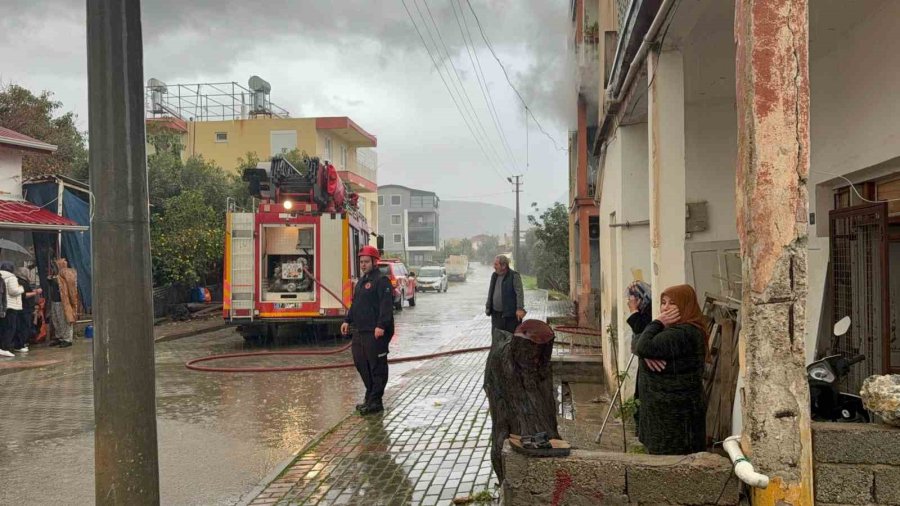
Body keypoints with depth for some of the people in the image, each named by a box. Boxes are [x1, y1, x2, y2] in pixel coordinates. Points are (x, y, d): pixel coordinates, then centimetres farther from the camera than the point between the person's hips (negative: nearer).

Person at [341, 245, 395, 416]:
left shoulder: (382, 280, -10)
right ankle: (370, 398, 25)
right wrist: (348, 320, 20)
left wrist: (381, 325, -26)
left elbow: (386, 305, -19)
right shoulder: (361, 281, 19)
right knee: (361, 363, 13)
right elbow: (355, 303, 27)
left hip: (376, 333, -10)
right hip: (360, 331, 10)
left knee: (377, 366, -3)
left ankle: (375, 402, 3)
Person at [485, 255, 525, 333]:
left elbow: (519, 293, -14)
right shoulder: (494, 276, 12)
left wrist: (520, 309, -20)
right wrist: (488, 307, 17)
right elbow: (490, 292, 20)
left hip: (510, 313, -6)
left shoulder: (514, 276, -9)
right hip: (496, 313, 6)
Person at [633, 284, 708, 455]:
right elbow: (639, 347, 8)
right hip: (665, 411, 10)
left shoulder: (683, 334, -19)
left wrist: (658, 322, -12)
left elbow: (643, 347, -26)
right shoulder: (674, 330, 16)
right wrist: (647, 355, -14)